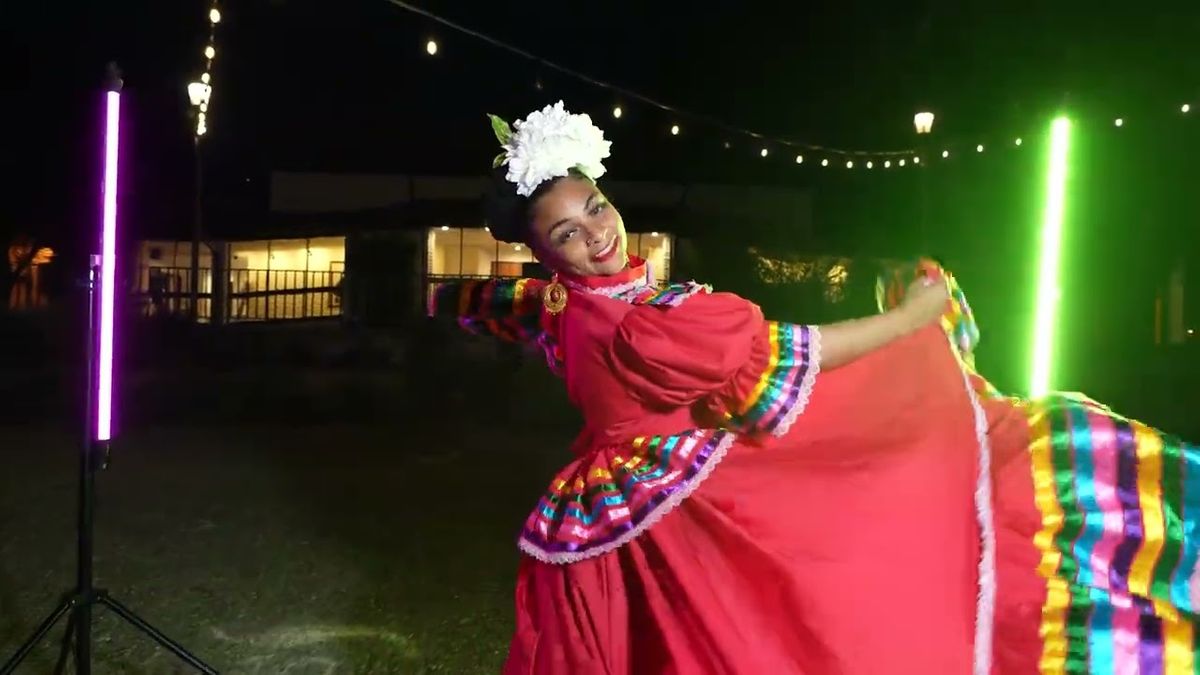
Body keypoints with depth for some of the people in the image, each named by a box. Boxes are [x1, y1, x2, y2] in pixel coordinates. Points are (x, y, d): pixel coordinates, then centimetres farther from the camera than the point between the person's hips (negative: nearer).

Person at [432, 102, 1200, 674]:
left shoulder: (550, 308, -8)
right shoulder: (648, 328, -33)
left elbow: (466, 298, 12)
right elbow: (779, 359, -25)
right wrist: (915, 314, -13)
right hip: (698, 512, -9)